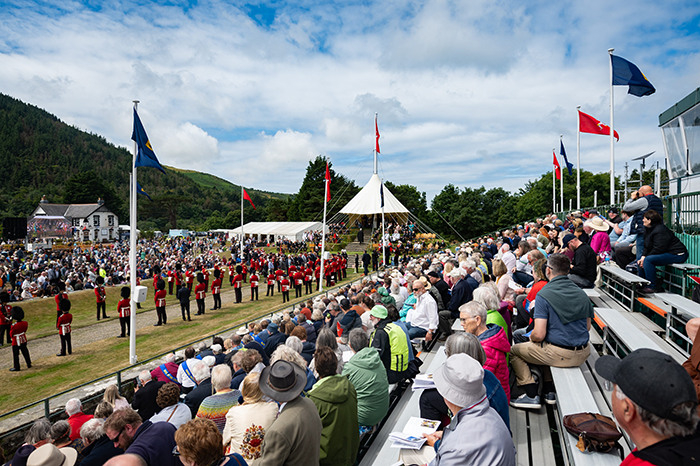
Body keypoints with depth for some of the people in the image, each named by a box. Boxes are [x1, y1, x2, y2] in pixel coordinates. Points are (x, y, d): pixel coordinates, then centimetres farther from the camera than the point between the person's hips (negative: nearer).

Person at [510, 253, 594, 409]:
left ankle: (532, 396, 10)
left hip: (560, 355, -7)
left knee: (514, 351, 13)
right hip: (582, 354, 7)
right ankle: (550, 392, 32)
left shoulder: (544, 295, -16)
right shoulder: (581, 293, 4)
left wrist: (531, 338, 3)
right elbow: (587, 327, 13)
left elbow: (539, 335, -19)